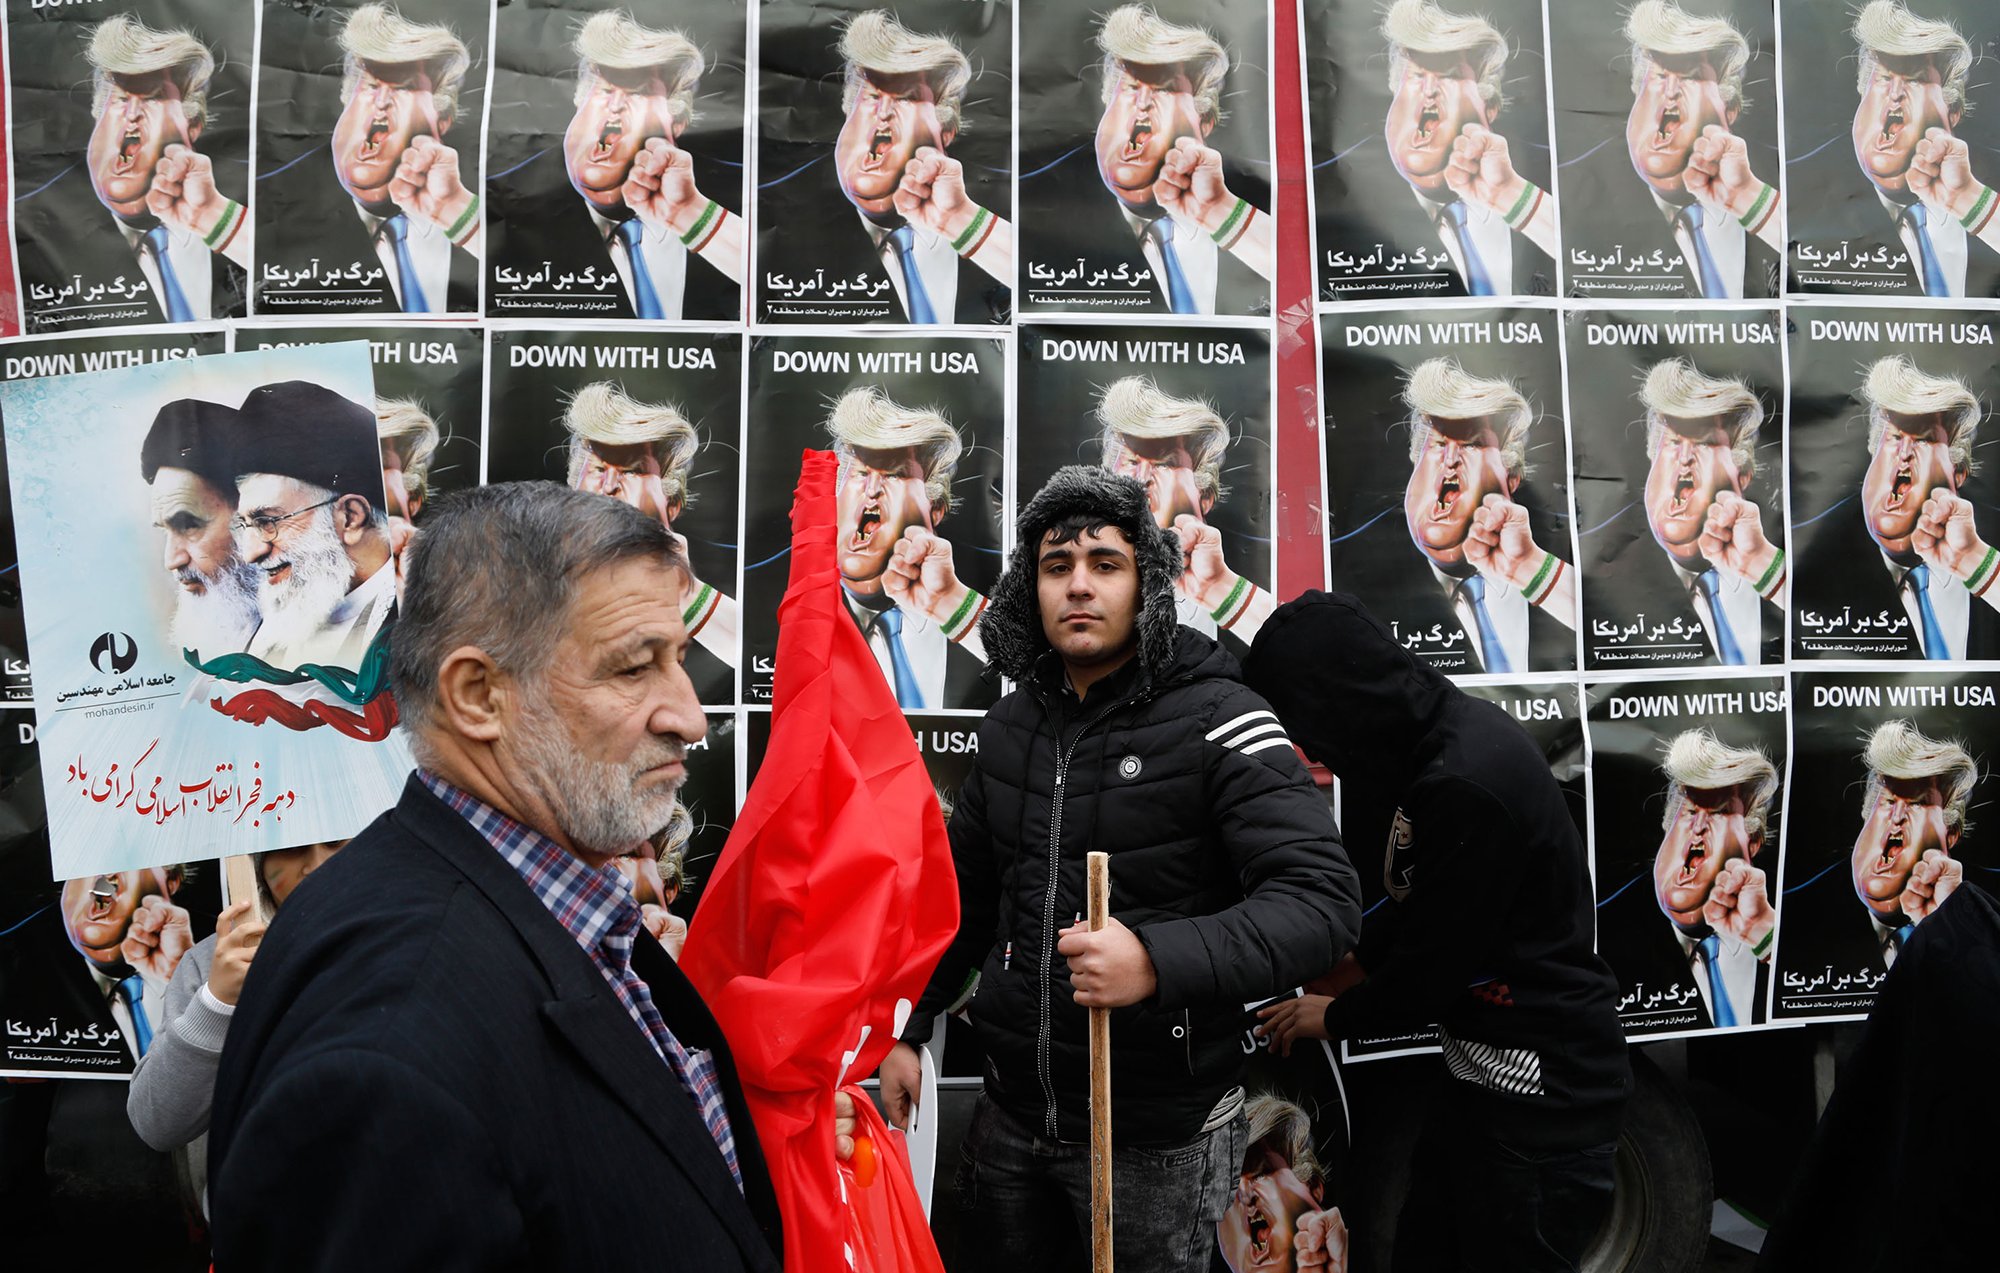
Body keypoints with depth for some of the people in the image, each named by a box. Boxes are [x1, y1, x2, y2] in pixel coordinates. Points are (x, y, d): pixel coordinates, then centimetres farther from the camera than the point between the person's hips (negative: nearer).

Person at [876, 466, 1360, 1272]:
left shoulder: (1212, 718, -15)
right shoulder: (1010, 726, 4)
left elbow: (1323, 898, -23)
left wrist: (1158, 961, -35)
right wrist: (908, 1030, 14)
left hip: (1157, 1136, -5)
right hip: (1011, 1115, 5)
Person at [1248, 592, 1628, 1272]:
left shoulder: (1465, 783, -28)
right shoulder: (1453, 728, 1)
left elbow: (1428, 969, -20)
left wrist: (1332, 1017, -3)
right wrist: (1344, 967, 13)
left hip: (1540, 1089, -9)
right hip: (1485, 1071, 9)